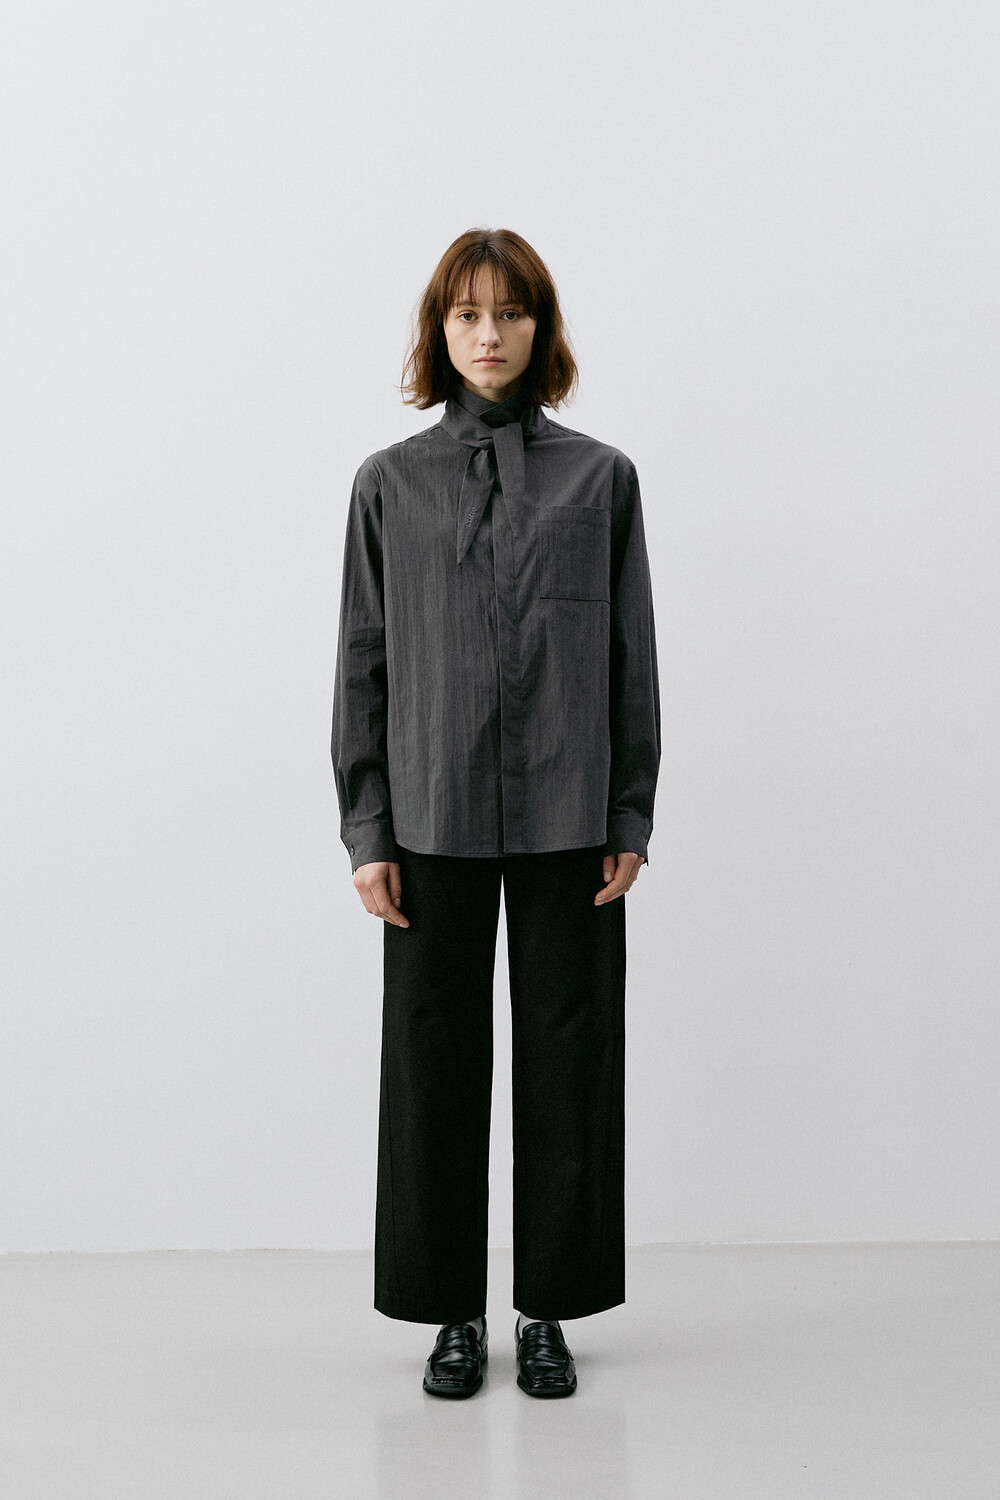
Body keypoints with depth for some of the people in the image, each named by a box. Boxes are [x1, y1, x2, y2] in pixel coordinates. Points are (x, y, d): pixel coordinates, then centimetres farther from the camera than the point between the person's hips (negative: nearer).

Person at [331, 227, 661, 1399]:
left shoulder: (600, 477, 4)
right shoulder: (391, 483, 5)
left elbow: (633, 659, 4)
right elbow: (363, 664, 4)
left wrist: (631, 819, -1)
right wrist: (366, 832, -2)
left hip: (567, 816, 0)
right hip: (436, 816, 0)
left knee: (568, 1056, 6)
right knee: (436, 1058, 6)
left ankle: (547, 1309, 21)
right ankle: (453, 1312, 21)